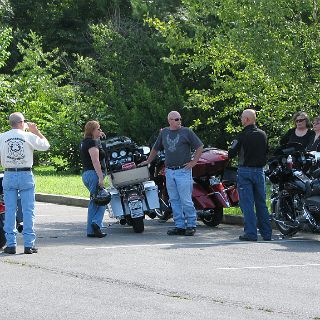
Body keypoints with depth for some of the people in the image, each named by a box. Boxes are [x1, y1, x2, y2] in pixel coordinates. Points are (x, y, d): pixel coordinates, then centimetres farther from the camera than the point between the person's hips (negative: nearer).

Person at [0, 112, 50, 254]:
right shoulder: (29, 136, -5)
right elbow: (46, 145, 8)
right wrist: (36, 131, 15)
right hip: (26, 175, -2)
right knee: (28, 211, 2)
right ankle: (29, 244, 0)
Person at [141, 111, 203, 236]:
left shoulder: (187, 132, 0)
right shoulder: (164, 132, 13)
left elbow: (199, 147, 1)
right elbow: (155, 148, 26)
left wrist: (193, 162, -4)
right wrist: (148, 161, 27)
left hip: (183, 170, -5)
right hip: (169, 171, 5)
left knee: (186, 200, -7)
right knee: (174, 201, 6)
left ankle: (191, 225, -1)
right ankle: (179, 226, 11)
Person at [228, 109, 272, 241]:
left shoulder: (242, 136, -13)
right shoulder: (263, 135, 5)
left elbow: (231, 153, -11)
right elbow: (266, 151, 15)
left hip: (245, 171, -5)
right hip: (259, 170, 5)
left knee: (247, 203, -3)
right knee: (261, 203, 11)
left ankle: (251, 233, -6)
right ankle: (266, 233, 13)